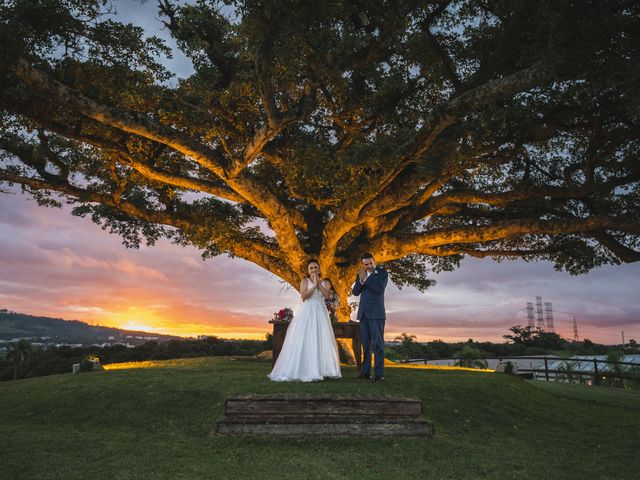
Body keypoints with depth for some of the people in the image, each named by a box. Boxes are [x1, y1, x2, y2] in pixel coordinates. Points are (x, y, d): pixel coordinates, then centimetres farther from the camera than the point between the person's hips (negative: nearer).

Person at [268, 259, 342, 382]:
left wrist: (319, 283, -4)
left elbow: (327, 295, -1)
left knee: (322, 341, 0)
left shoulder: (324, 282, 15)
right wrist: (314, 285, -10)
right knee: (305, 341, -6)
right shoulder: (305, 281, 3)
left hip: (321, 313, 4)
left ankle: (321, 370, 5)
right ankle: (304, 371, -3)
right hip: (307, 313, -4)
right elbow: (304, 296, -12)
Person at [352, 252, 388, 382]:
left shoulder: (382, 272, -2)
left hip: (376, 313, -5)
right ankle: (365, 371, 11)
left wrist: (365, 279, -15)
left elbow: (380, 290, -15)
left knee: (377, 343, -6)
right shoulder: (361, 274, 12)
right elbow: (355, 292, 4)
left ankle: (379, 373, -6)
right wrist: (360, 280, -12)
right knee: (366, 344, 7)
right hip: (363, 313, 5)